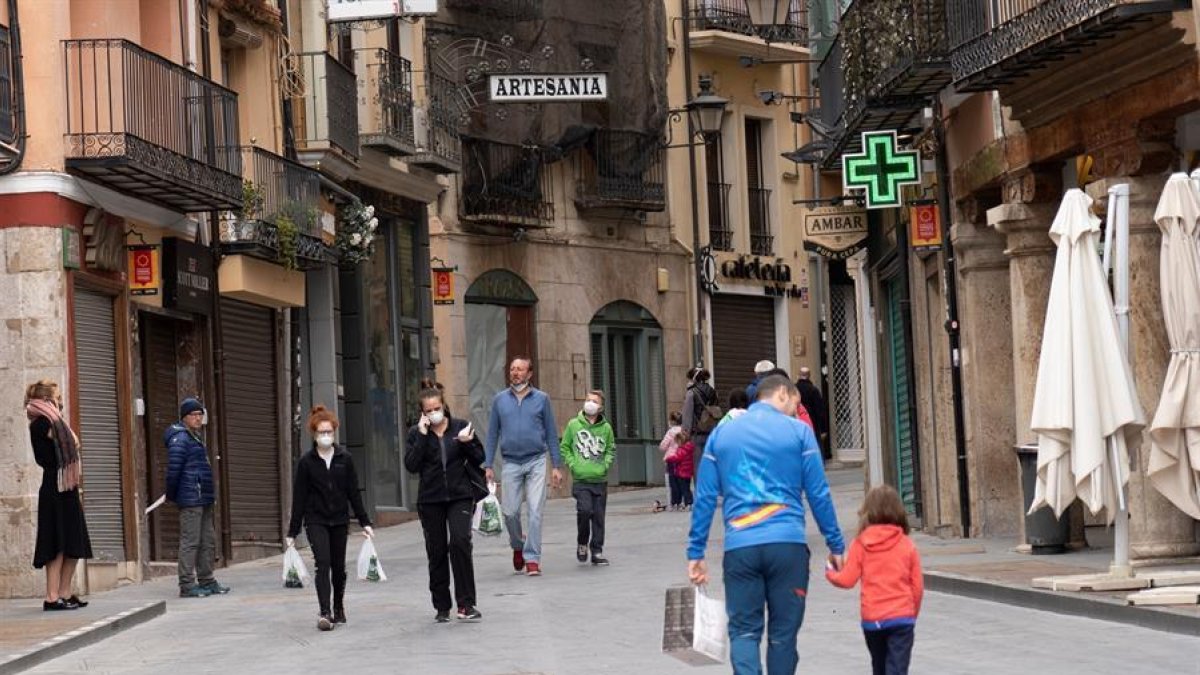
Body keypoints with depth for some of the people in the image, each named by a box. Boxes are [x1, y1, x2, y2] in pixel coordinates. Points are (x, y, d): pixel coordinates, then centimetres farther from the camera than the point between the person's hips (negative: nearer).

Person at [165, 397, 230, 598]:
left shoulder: (194, 437, 20)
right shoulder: (180, 439, -12)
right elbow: (173, 469, -18)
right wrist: (172, 496, -11)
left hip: (203, 499, 10)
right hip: (190, 500, -10)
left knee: (208, 541, 13)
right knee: (190, 542, -8)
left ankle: (207, 581, 21)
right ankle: (187, 585, -7)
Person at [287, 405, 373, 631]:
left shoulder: (345, 458, 1)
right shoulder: (306, 462, -4)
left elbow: (354, 492, 5)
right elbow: (299, 497, -2)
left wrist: (364, 522, 2)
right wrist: (292, 532, -2)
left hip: (339, 520, 2)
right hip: (316, 521, -2)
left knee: (338, 567, 9)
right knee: (323, 563, -16)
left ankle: (338, 608, 30)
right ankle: (325, 613, -21)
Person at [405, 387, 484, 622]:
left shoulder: (461, 427, 3)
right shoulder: (416, 433, 3)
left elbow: (479, 458, 6)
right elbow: (411, 465, -9)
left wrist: (467, 443, -13)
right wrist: (422, 436, -13)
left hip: (459, 496, -1)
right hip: (430, 500, 1)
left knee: (460, 542, -18)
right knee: (436, 552, 6)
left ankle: (466, 604, -12)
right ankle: (442, 607, 16)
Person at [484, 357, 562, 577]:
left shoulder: (541, 399, 4)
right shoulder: (500, 400, 7)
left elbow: (551, 434, 6)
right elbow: (492, 435, 10)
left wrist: (557, 466, 1)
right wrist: (487, 465, 3)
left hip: (536, 461, -1)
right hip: (511, 463, 1)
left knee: (535, 511, -7)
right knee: (510, 511, 2)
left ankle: (532, 558, -3)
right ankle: (518, 545, 29)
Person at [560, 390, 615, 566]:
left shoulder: (606, 427, 3)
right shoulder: (574, 425, 1)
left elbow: (611, 450, 15)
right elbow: (564, 448, 8)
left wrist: (605, 465, 0)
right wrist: (572, 464, -4)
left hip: (600, 480, 2)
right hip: (580, 480, -2)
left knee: (598, 516, 3)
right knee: (585, 510, -17)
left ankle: (597, 551, 13)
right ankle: (582, 543, 7)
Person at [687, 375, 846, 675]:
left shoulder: (721, 433, 11)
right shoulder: (798, 431, 3)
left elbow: (705, 498, 9)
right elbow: (818, 495, 2)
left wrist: (695, 552, 12)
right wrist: (836, 545, 9)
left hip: (739, 547, 2)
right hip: (787, 545, -1)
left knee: (744, 630, 4)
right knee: (783, 632, 10)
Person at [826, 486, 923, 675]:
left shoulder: (860, 544, -2)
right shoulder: (907, 545, 1)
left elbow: (847, 580, -3)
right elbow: (918, 586, 3)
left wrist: (830, 573, 18)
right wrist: (913, 613, 19)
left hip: (872, 619, 1)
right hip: (902, 617, -1)